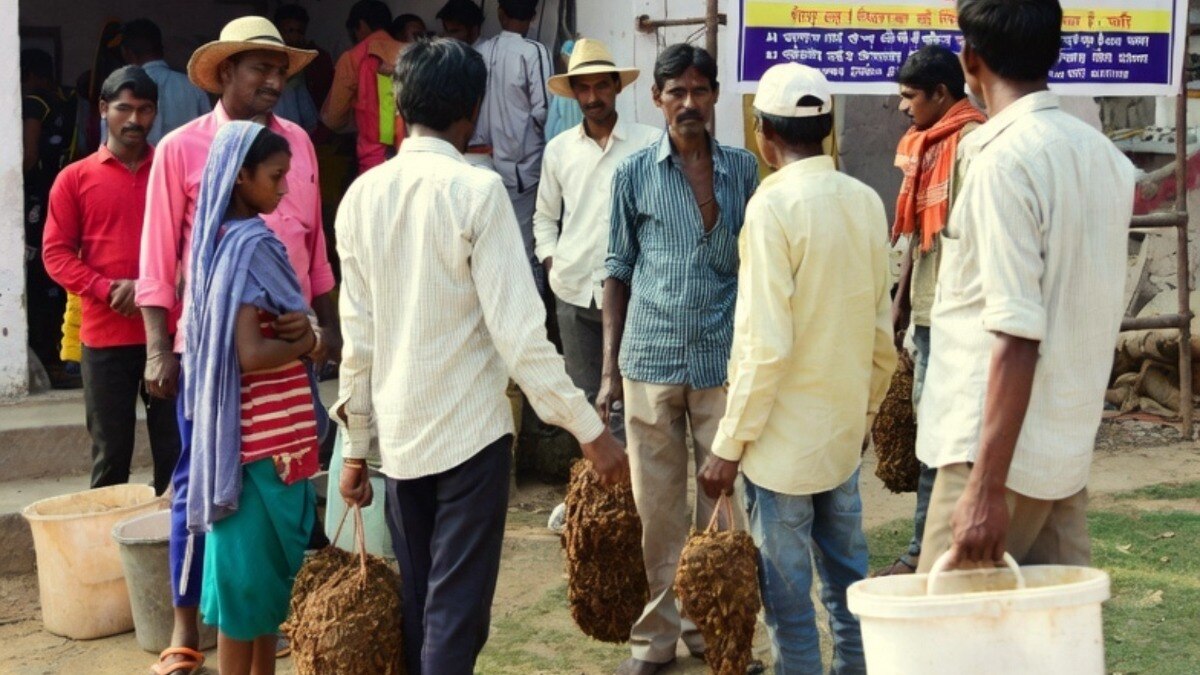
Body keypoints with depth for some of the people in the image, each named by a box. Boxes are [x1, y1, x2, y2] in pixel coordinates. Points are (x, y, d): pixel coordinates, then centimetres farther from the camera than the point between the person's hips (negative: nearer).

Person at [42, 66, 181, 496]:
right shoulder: (75, 178, 6)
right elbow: (56, 253, 2)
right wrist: (107, 289, -13)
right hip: (105, 335, 0)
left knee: (175, 449, 3)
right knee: (110, 453, 5)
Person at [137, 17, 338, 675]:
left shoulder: (297, 142, 7)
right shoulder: (181, 148, -5)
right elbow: (157, 257, -5)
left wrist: (329, 325, 15)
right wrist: (158, 348, -10)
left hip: (286, 340, 4)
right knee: (199, 482, 3)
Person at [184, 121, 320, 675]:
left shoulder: (223, 238, 9)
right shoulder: (252, 244, -18)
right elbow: (252, 354, -23)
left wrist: (300, 336, 6)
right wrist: (306, 345, -8)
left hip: (250, 428, 9)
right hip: (264, 433, -9)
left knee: (259, 565, 15)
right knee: (255, 567, 1)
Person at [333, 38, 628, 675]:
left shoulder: (362, 195, 2)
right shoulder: (477, 190, -13)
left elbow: (358, 336, 6)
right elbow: (518, 331, -18)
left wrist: (355, 444, 14)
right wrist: (590, 429, -13)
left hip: (398, 436, 5)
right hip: (470, 431, -5)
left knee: (414, 608, 17)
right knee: (456, 611, 0)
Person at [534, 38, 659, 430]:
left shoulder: (650, 143, -5)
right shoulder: (558, 149, 8)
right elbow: (544, 216, 18)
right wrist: (551, 263, 6)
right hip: (574, 292, 4)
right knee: (586, 396, 12)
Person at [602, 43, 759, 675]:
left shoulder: (743, 170, 4)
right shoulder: (634, 173, 3)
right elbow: (619, 271, 7)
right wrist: (609, 370, 5)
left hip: (725, 361, 0)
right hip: (650, 358, 0)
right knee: (656, 506, 6)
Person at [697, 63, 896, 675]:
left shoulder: (775, 204, -16)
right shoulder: (865, 202, 4)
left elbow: (765, 344, -19)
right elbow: (881, 329, 11)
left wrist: (729, 444, -13)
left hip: (784, 439, -7)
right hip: (844, 429, 7)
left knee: (788, 594, 2)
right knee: (847, 582, 16)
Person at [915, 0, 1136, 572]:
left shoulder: (1004, 160, -16)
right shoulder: (1103, 155, 9)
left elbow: (1016, 337, -22)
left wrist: (987, 487, -23)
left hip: (1003, 449, -8)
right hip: (1069, 448, 8)